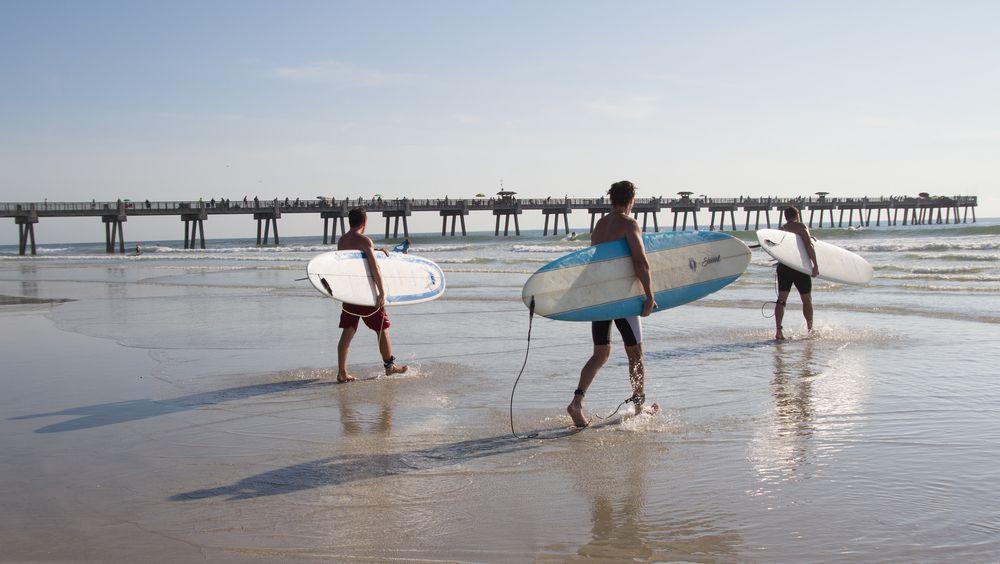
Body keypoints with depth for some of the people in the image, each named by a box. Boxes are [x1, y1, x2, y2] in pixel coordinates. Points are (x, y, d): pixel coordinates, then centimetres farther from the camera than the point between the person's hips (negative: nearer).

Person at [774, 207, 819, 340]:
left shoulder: (780, 229, 14)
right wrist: (815, 265, -13)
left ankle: (778, 330, -15)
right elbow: (809, 246, -14)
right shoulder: (801, 226, -3)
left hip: (783, 267, 4)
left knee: (781, 299, -2)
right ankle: (810, 329, 25)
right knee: (806, 299, 12)